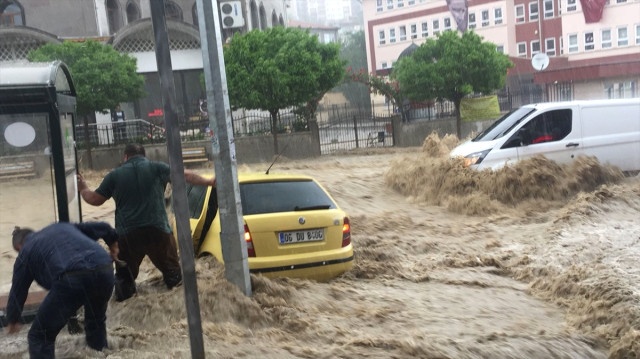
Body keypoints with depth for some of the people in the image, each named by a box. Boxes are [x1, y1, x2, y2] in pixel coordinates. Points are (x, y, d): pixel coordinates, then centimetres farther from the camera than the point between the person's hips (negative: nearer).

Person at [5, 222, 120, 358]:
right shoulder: (62, 226, 35)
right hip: (104, 271, 6)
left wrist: (13, 321, 48)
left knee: (40, 337, 10)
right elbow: (103, 227, 35)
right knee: (96, 321, 34)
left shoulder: (26, 251, 24)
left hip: (72, 279, -5)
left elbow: (17, 292, 30)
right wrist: (113, 244, 56)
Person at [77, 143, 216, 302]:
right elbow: (186, 175, 6)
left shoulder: (114, 175, 6)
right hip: (158, 229, 0)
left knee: (125, 271, 16)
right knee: (170, 265, 16)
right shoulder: (157, 168, 3)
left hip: (127, 233, 1)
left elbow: (95, 199, 13)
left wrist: (83, 189, 33)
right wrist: (209, 182, 18)